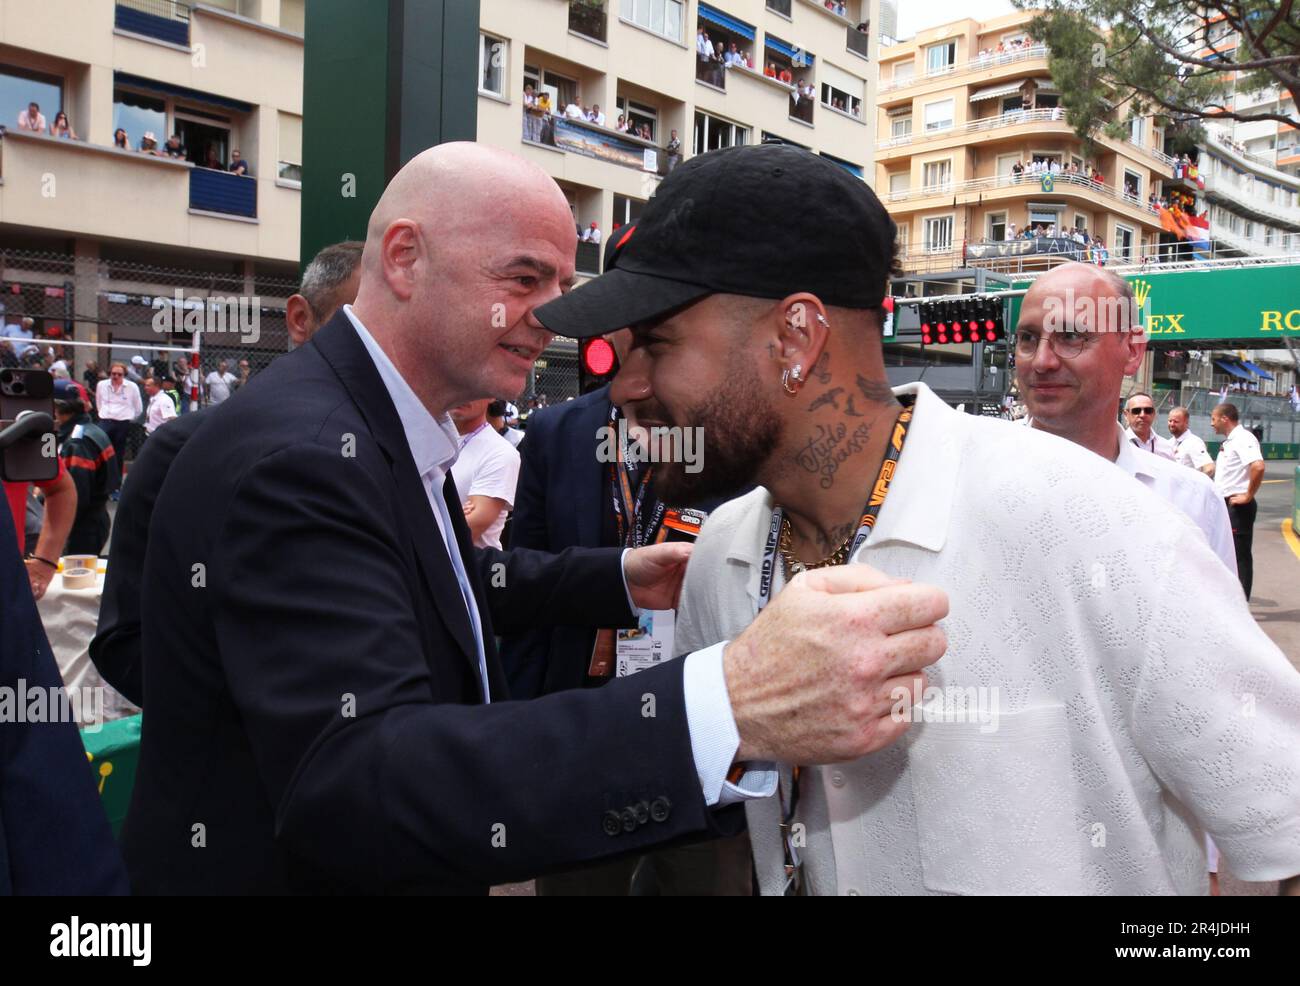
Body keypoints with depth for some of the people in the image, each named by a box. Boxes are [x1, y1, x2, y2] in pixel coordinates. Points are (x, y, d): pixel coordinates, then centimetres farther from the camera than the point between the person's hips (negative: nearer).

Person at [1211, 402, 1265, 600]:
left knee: (1241, 556, -5)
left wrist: (1248, 495, -24)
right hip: (1225, 504, 10)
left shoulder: (1243, 439, -15)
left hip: (1238, 506, -10)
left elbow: (1258, 466, -31)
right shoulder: (1229, 441, 15)